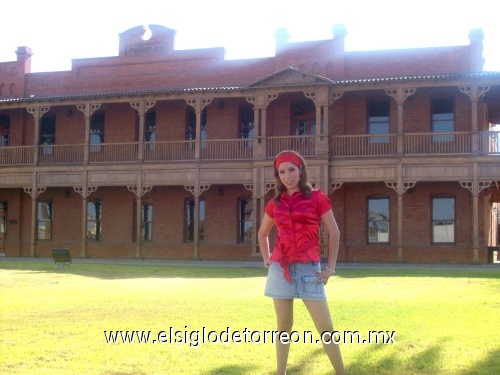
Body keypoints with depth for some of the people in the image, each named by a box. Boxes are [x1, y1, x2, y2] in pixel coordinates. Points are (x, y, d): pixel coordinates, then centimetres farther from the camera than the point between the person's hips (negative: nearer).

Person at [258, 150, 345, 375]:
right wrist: (266, 258, 11)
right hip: (281, 269, 3)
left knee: (325, 327, -5)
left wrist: (331, 268, -2)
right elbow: (262, 233, 24)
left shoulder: (317, 198, 0)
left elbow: (334, 233, 2)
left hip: (309, 269, -3)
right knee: (284, 325, 7)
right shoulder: (275, 203, 9)